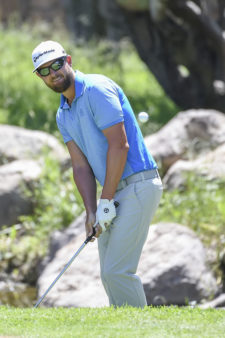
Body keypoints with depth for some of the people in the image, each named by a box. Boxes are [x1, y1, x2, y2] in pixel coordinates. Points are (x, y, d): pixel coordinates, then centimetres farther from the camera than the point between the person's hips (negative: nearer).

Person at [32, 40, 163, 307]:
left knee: (117, 270, -13)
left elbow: (119, 145, -19)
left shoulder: (97, 89, -13)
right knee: (109, 273, 10)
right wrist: (91, 211, -7)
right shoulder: (63, 116, 14)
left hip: (137, 186, -9)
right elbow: (81, 165, 8)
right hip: (114, 192, 9)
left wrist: (106, 201, -16)